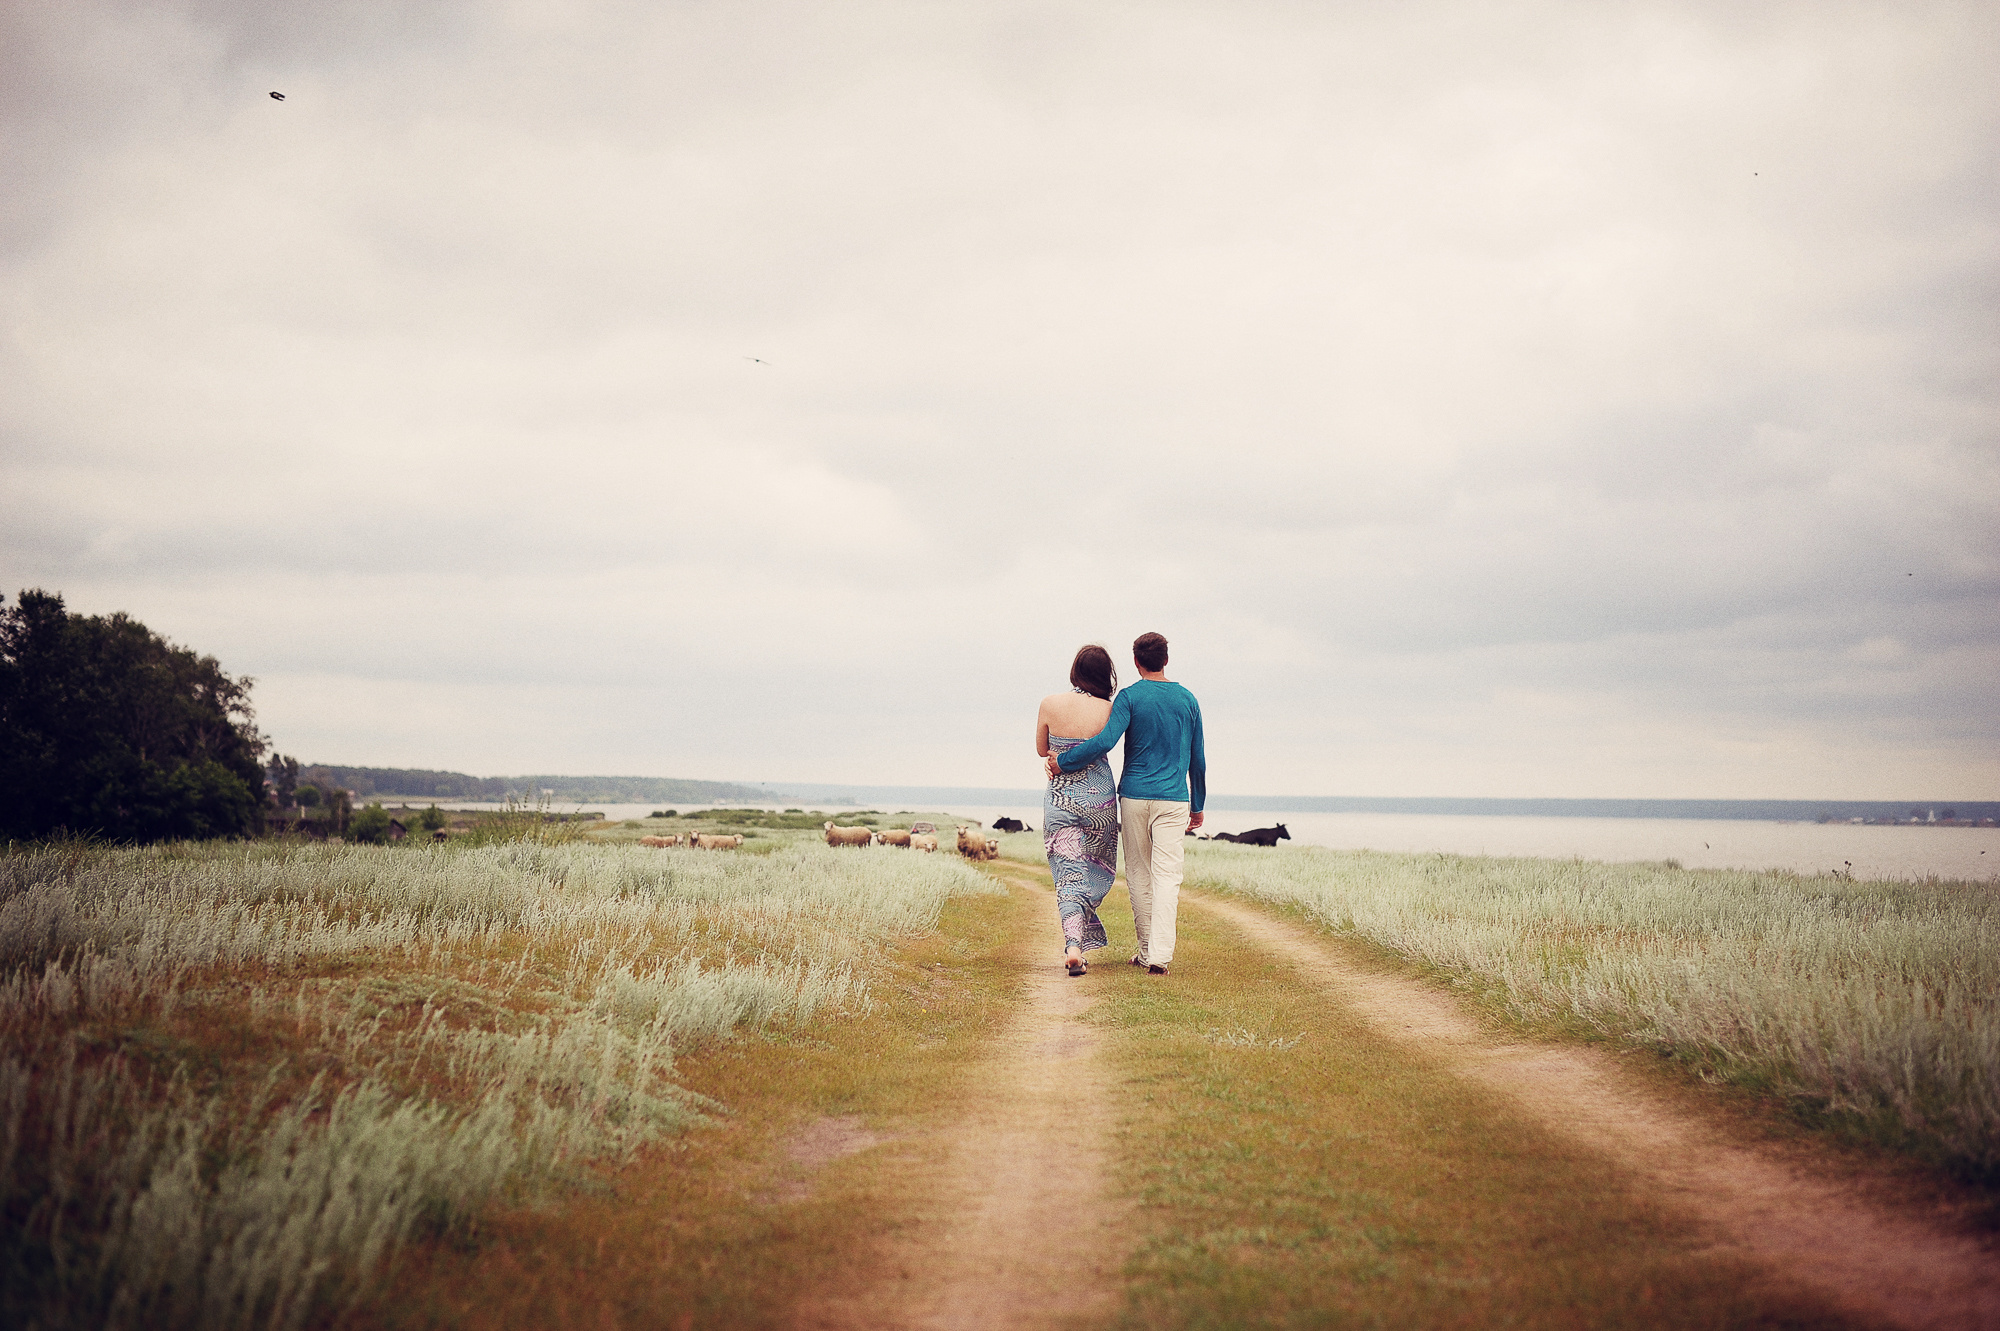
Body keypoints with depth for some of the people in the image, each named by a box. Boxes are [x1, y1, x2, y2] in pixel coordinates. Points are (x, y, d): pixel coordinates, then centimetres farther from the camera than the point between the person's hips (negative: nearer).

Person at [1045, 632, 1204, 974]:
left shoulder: (1130, 696, -3)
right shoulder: (1187, 700, 7)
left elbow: (1104, 742, -17)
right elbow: (1198, 760, 12)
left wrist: (1062, 762, -7)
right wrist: (1197, 806, 21)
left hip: (1134, 795, -1)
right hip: (1174, 799, 1)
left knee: (1139, 874, 11)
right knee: (1167, 876, -3)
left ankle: (1147, 951, 17)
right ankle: (1160, 955, -15)